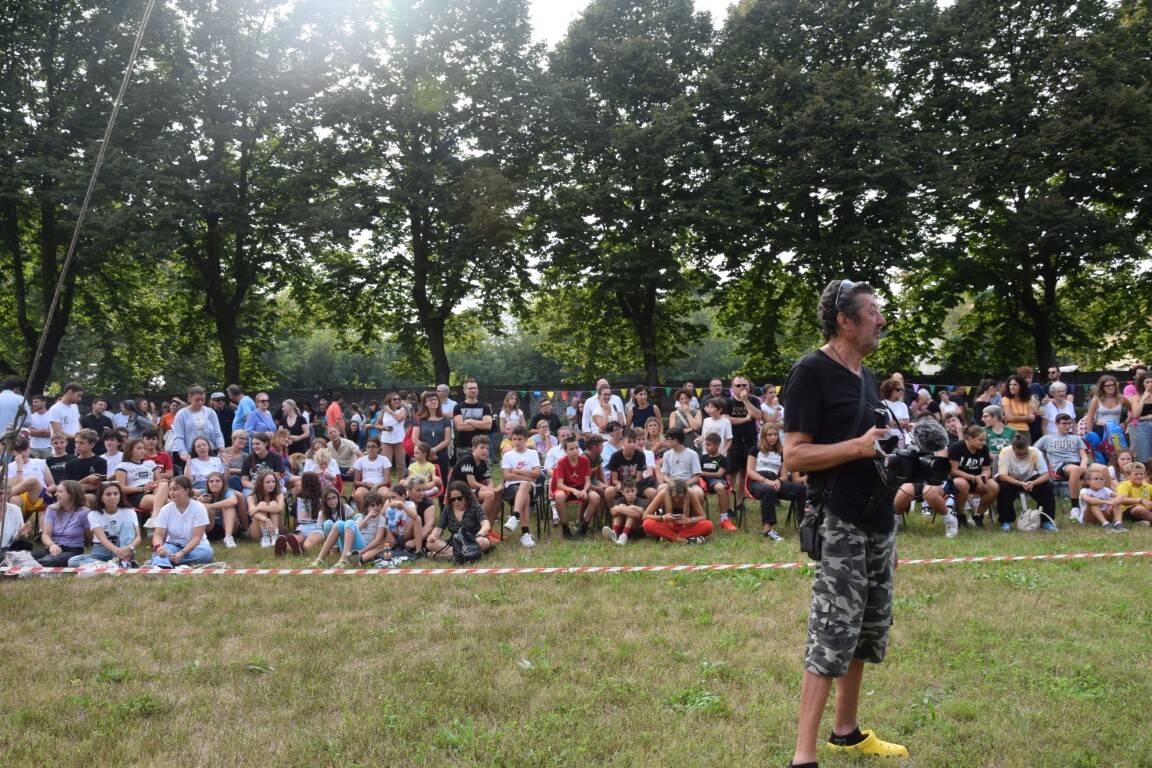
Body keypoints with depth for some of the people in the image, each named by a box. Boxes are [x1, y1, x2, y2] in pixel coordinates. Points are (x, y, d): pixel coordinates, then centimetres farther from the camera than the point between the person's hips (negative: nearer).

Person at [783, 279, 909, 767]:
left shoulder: (865, 374, 15)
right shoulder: (811, 372, -12)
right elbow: (794, 454, -17)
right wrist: (859, 446, -24)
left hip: (878, 518, 9)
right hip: (839, 521, -9)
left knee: (867, 630, 15)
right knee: (832, 633, -11)